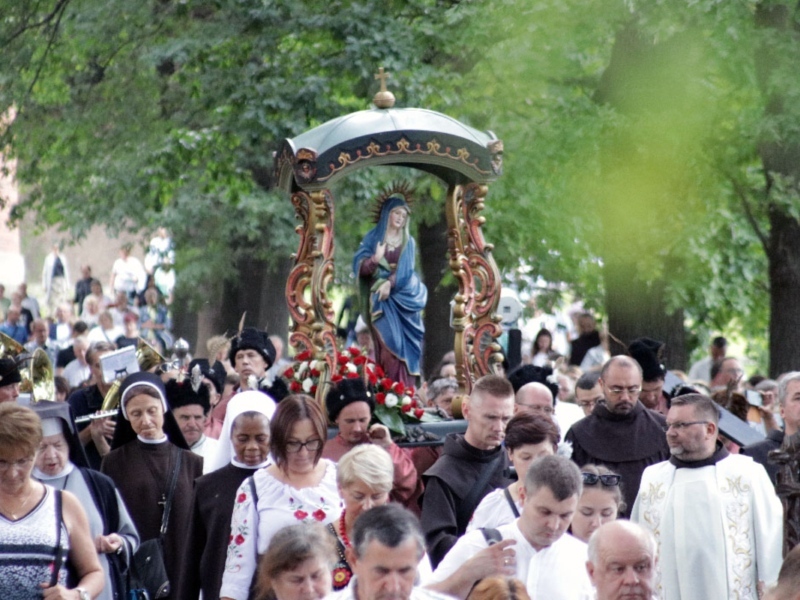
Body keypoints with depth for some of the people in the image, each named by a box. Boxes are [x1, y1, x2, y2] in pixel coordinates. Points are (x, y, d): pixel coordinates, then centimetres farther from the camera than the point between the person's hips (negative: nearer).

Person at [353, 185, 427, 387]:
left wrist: (390, 283, -20)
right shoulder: (373, 237, 6)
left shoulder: (408, 242, 11)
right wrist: (375, 259, -23)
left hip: (402, 297, 2)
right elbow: (359, 267, -4)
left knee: (404, 344, -4)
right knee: (388, 343, -11)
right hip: (380, 297, -2)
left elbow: (406, 270, -3)